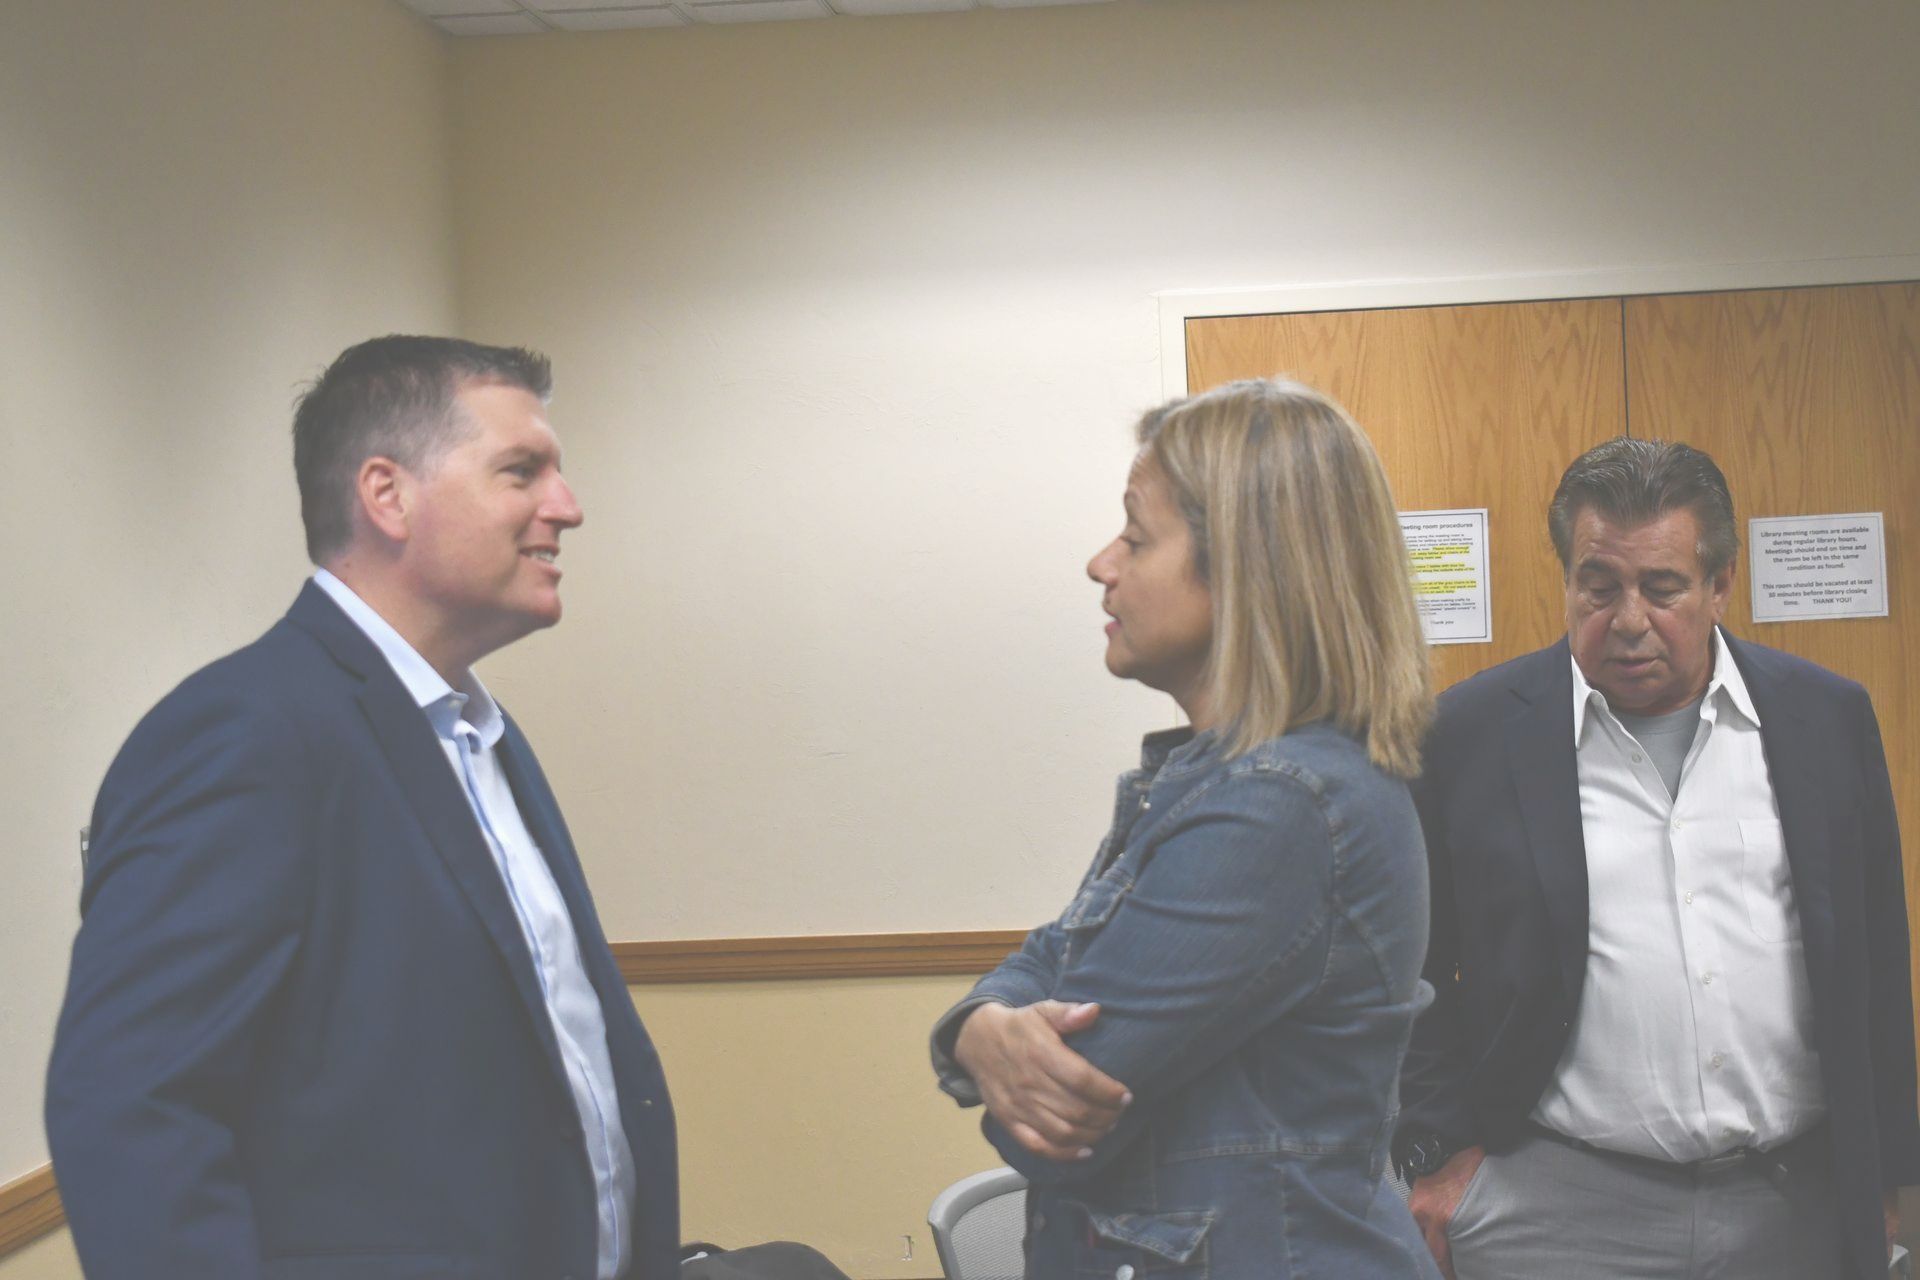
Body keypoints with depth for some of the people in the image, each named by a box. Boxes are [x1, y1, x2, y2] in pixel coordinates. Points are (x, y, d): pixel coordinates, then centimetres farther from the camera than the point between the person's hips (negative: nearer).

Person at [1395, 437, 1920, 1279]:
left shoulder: (1827, 719, 5)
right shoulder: (1473, 732, -3)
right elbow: (1409, 971, 2)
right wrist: (1439, 1151, -3)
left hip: (1796, 1208, 3)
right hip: (1558, 1212, -2)